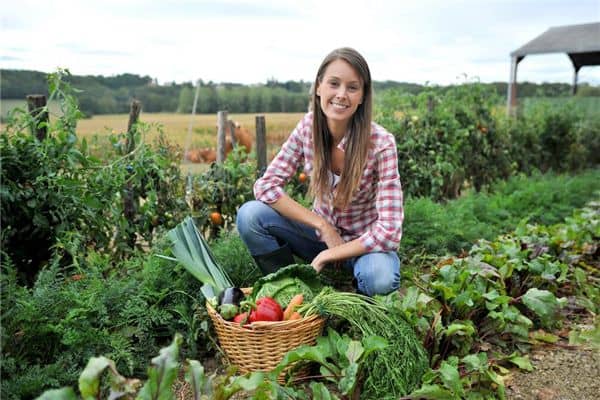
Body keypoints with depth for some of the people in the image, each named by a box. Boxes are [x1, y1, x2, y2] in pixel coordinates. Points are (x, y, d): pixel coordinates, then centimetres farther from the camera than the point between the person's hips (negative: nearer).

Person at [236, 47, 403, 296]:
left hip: (364, 244, -3)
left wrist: (328, 255, -21)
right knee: (250, 215, -19)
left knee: (379, 278, -37)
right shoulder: (308, 127, -13)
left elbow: (388, 231, -26)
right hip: (322, 232, 3)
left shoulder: (381, 143, -23)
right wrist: (323, 226, -21)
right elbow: (266, 185, -14)